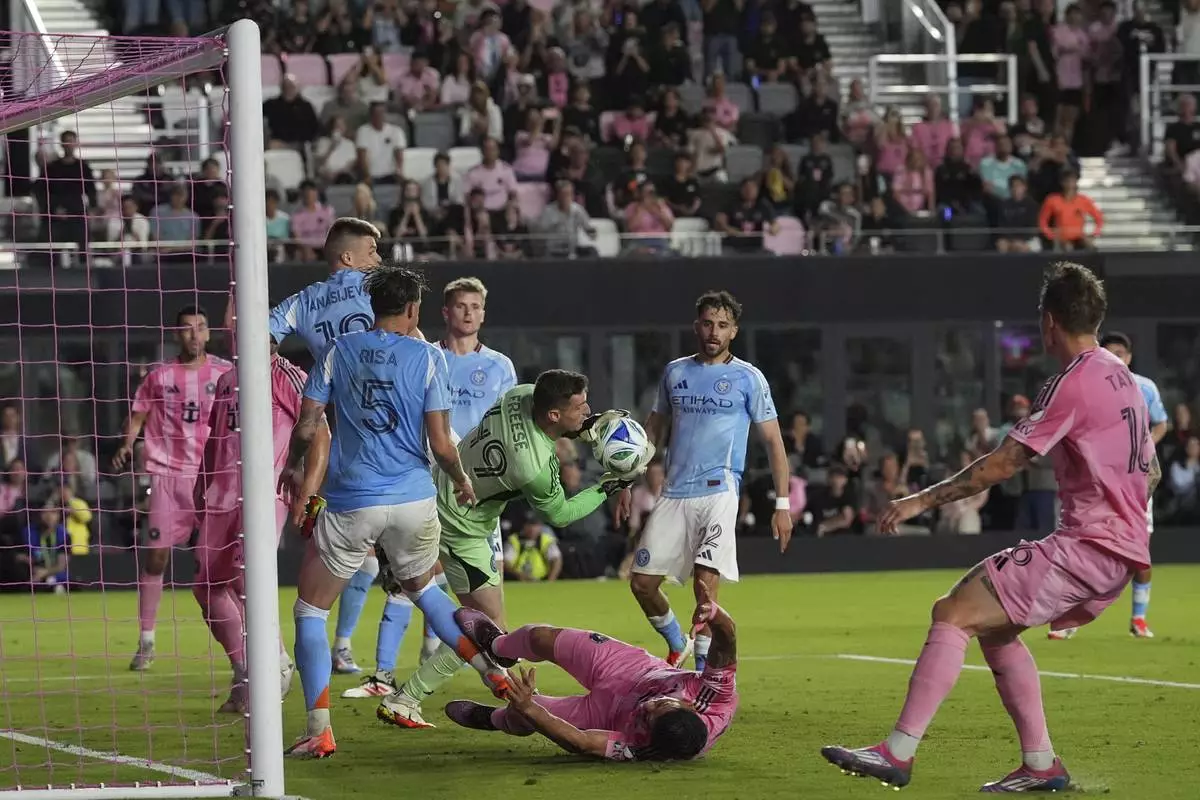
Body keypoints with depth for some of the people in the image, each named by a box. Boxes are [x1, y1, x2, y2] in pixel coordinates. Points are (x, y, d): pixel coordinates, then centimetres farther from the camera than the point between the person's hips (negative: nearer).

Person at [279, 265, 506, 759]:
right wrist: (461, 481, 16)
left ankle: (319, 732, -4)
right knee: (422, 589, 30)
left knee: (310, 611, 8)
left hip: (350, 504, -2)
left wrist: (292, 467, 21)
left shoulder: (338, 351, 0)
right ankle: (492, 671, 23)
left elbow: (307, 424, 0)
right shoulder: (427, 357, -1)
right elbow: (440, 442, -4)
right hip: (413, 499, 2)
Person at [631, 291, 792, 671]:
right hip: (674, 493, 4)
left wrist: (783, 505, -4)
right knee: (642, 583, 2)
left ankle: (704, 675, -9)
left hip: (718, 492, -4)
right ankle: (678, 645, 29)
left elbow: (773, 441, 2)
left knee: (705, 582, -18)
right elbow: (654, 431, 21)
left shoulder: (748, 378, 1)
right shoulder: (675, 372, 13)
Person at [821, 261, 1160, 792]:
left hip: (1087, 546, -10)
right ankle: (1040, 765, 16)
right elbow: (1149, 473, 25)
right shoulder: (1123, 379, 16)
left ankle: (898, 752, -23)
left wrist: (924, 500, -10)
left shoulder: (1072, 384, -12)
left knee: (953, 614, -14)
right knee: (993, 625, 20)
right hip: (1123, 549, 10)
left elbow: (1004, 463, -15)